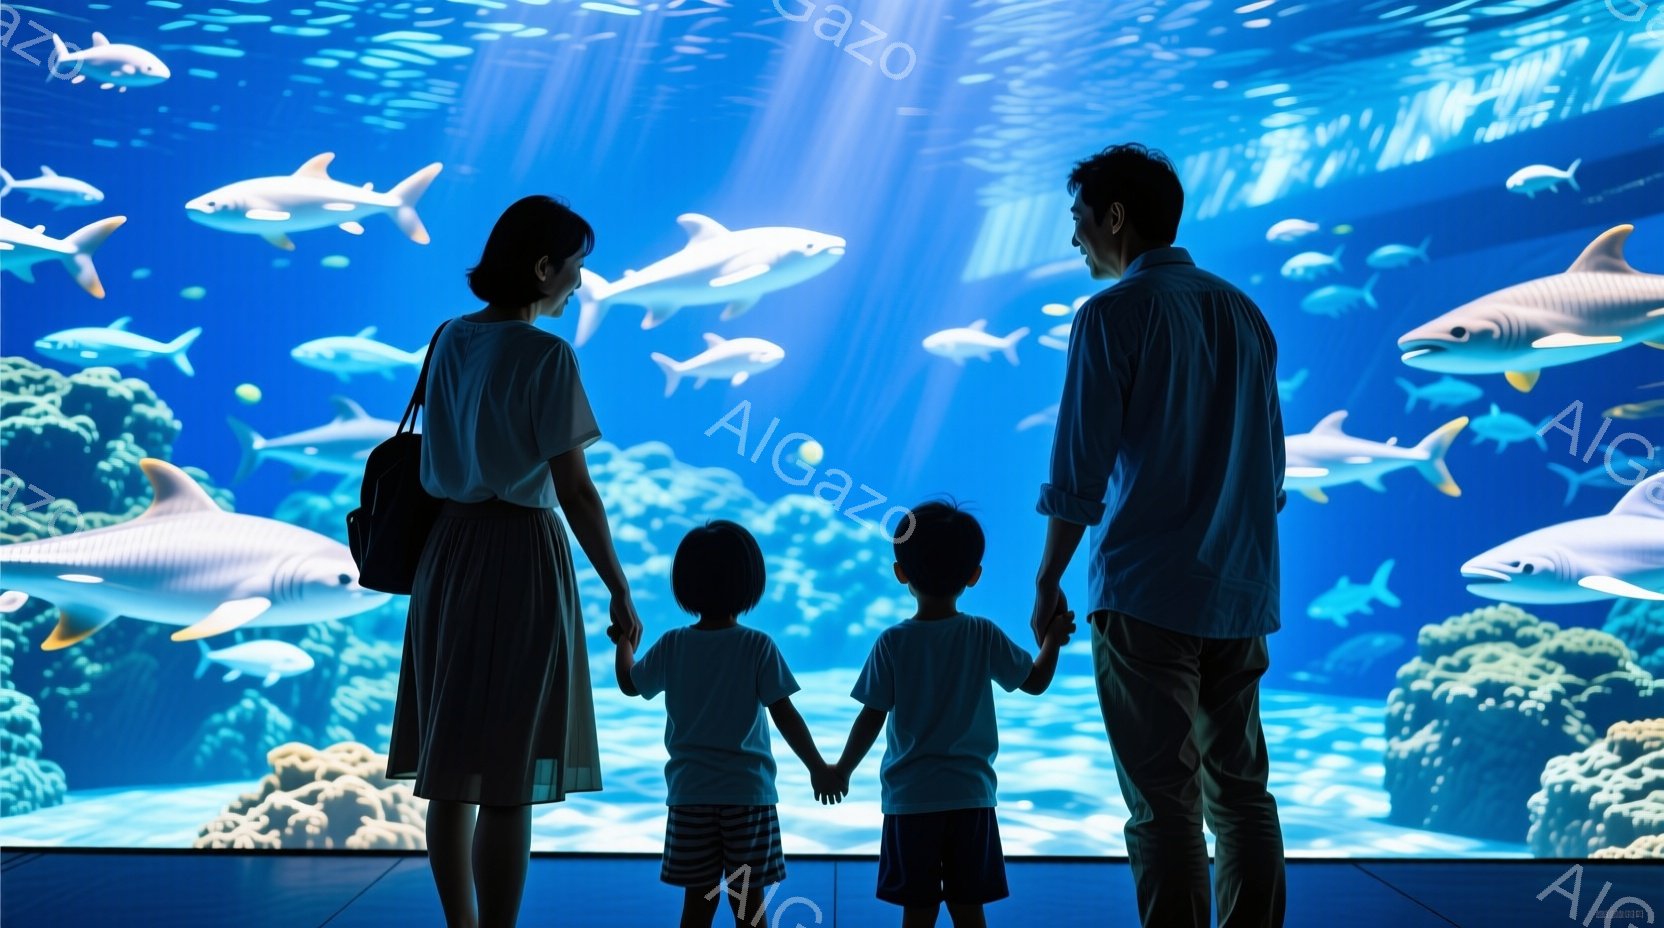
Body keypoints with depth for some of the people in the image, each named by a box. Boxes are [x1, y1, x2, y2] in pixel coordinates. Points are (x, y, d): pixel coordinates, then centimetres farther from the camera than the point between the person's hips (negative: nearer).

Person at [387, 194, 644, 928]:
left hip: (448, 551, 7)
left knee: (452, 771, 12)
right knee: (508, 783, -1)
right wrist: (619, 591, -8)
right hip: (520, 557, -7)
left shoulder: (450, 341, 8)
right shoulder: (547, 356, -12)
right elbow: (574, 491, -14)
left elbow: (440, 458, 11)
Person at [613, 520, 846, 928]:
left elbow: (630, 684, 17)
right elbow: (785, 715, -9)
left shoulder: (671, 646, 0)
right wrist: (818, 768, -1)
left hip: (689, 794, 2)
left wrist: (624, 643, 36)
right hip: (748, 792, -2)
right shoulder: (759, 647, -8)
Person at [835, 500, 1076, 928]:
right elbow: (1035, 682, 7)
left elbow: (872, 719, -4)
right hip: (971, 796, 2)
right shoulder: (984, 636, -3)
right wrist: (1053, 641, 21)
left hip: (909, 799, -1)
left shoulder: (892, 642, -7)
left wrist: (842, 770, 8)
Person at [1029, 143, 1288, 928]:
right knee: (1241, 791, 12)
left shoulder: (1113, 315, -7)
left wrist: (1046, 584, 0)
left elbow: (1079, 473, -9)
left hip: (1145, 596, -6)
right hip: (1239, 594, 6)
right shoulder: (1243, 313, 12)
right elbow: (1269, 465, 16)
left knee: (1164, 804, -3)